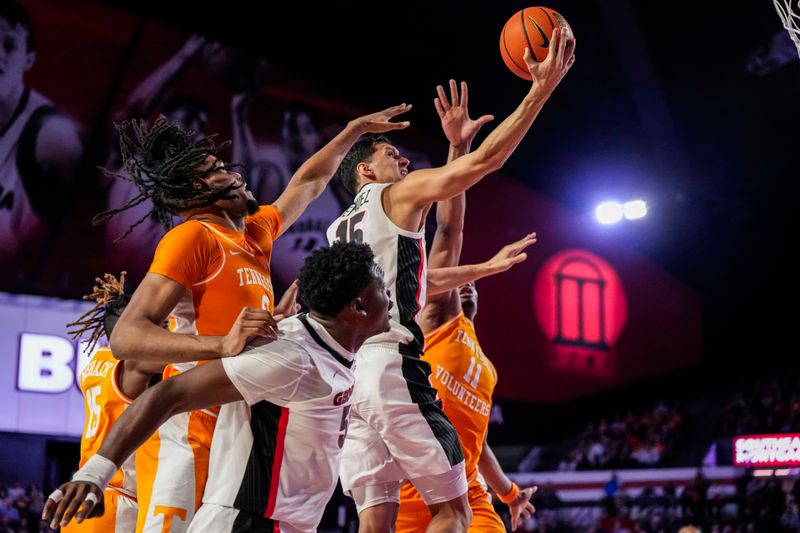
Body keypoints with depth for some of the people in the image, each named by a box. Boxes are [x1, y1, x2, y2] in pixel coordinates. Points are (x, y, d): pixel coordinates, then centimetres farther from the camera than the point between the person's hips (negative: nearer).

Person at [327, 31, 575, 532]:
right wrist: (542, 88, -2)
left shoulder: (339, 231, 28)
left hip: (345, 378, 8)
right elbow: (484, 162, -5)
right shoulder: (399, 195, 6)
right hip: (392, 367, -7)